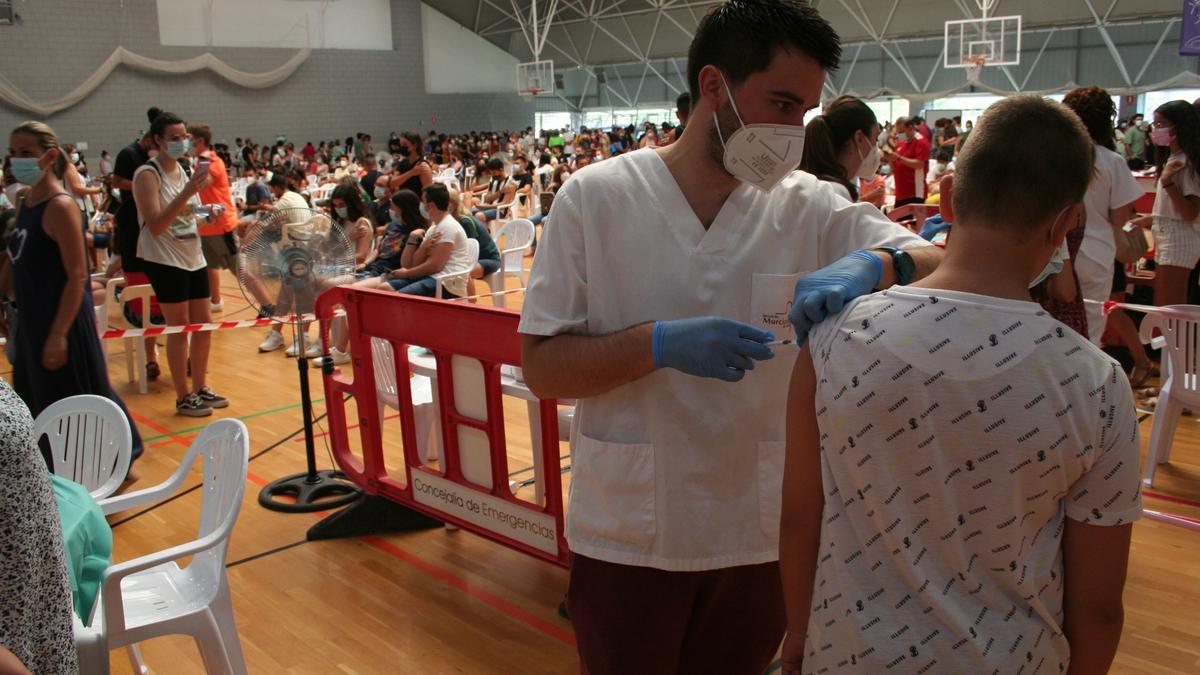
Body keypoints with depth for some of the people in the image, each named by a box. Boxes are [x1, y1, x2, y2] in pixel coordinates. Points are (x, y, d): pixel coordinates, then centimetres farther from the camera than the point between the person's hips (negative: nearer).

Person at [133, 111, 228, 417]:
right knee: (179, 327, -3)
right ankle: (183, 397, 8)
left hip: (193, 257, 8)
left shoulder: (183, 169, 10)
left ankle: (201, 388, 24)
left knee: (204, 323, 11)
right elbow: (155, 225, -21)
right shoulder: (148, 174, -12)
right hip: (165, 260, -8)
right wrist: (187, 192, -27)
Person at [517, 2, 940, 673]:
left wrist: (878, 263, -32)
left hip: (762, 535, 3)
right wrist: (661, 342, -26)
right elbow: (541, 367, -10)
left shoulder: (810, 206, -3)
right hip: (626, 537, -2)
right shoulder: (595, 197, -9)